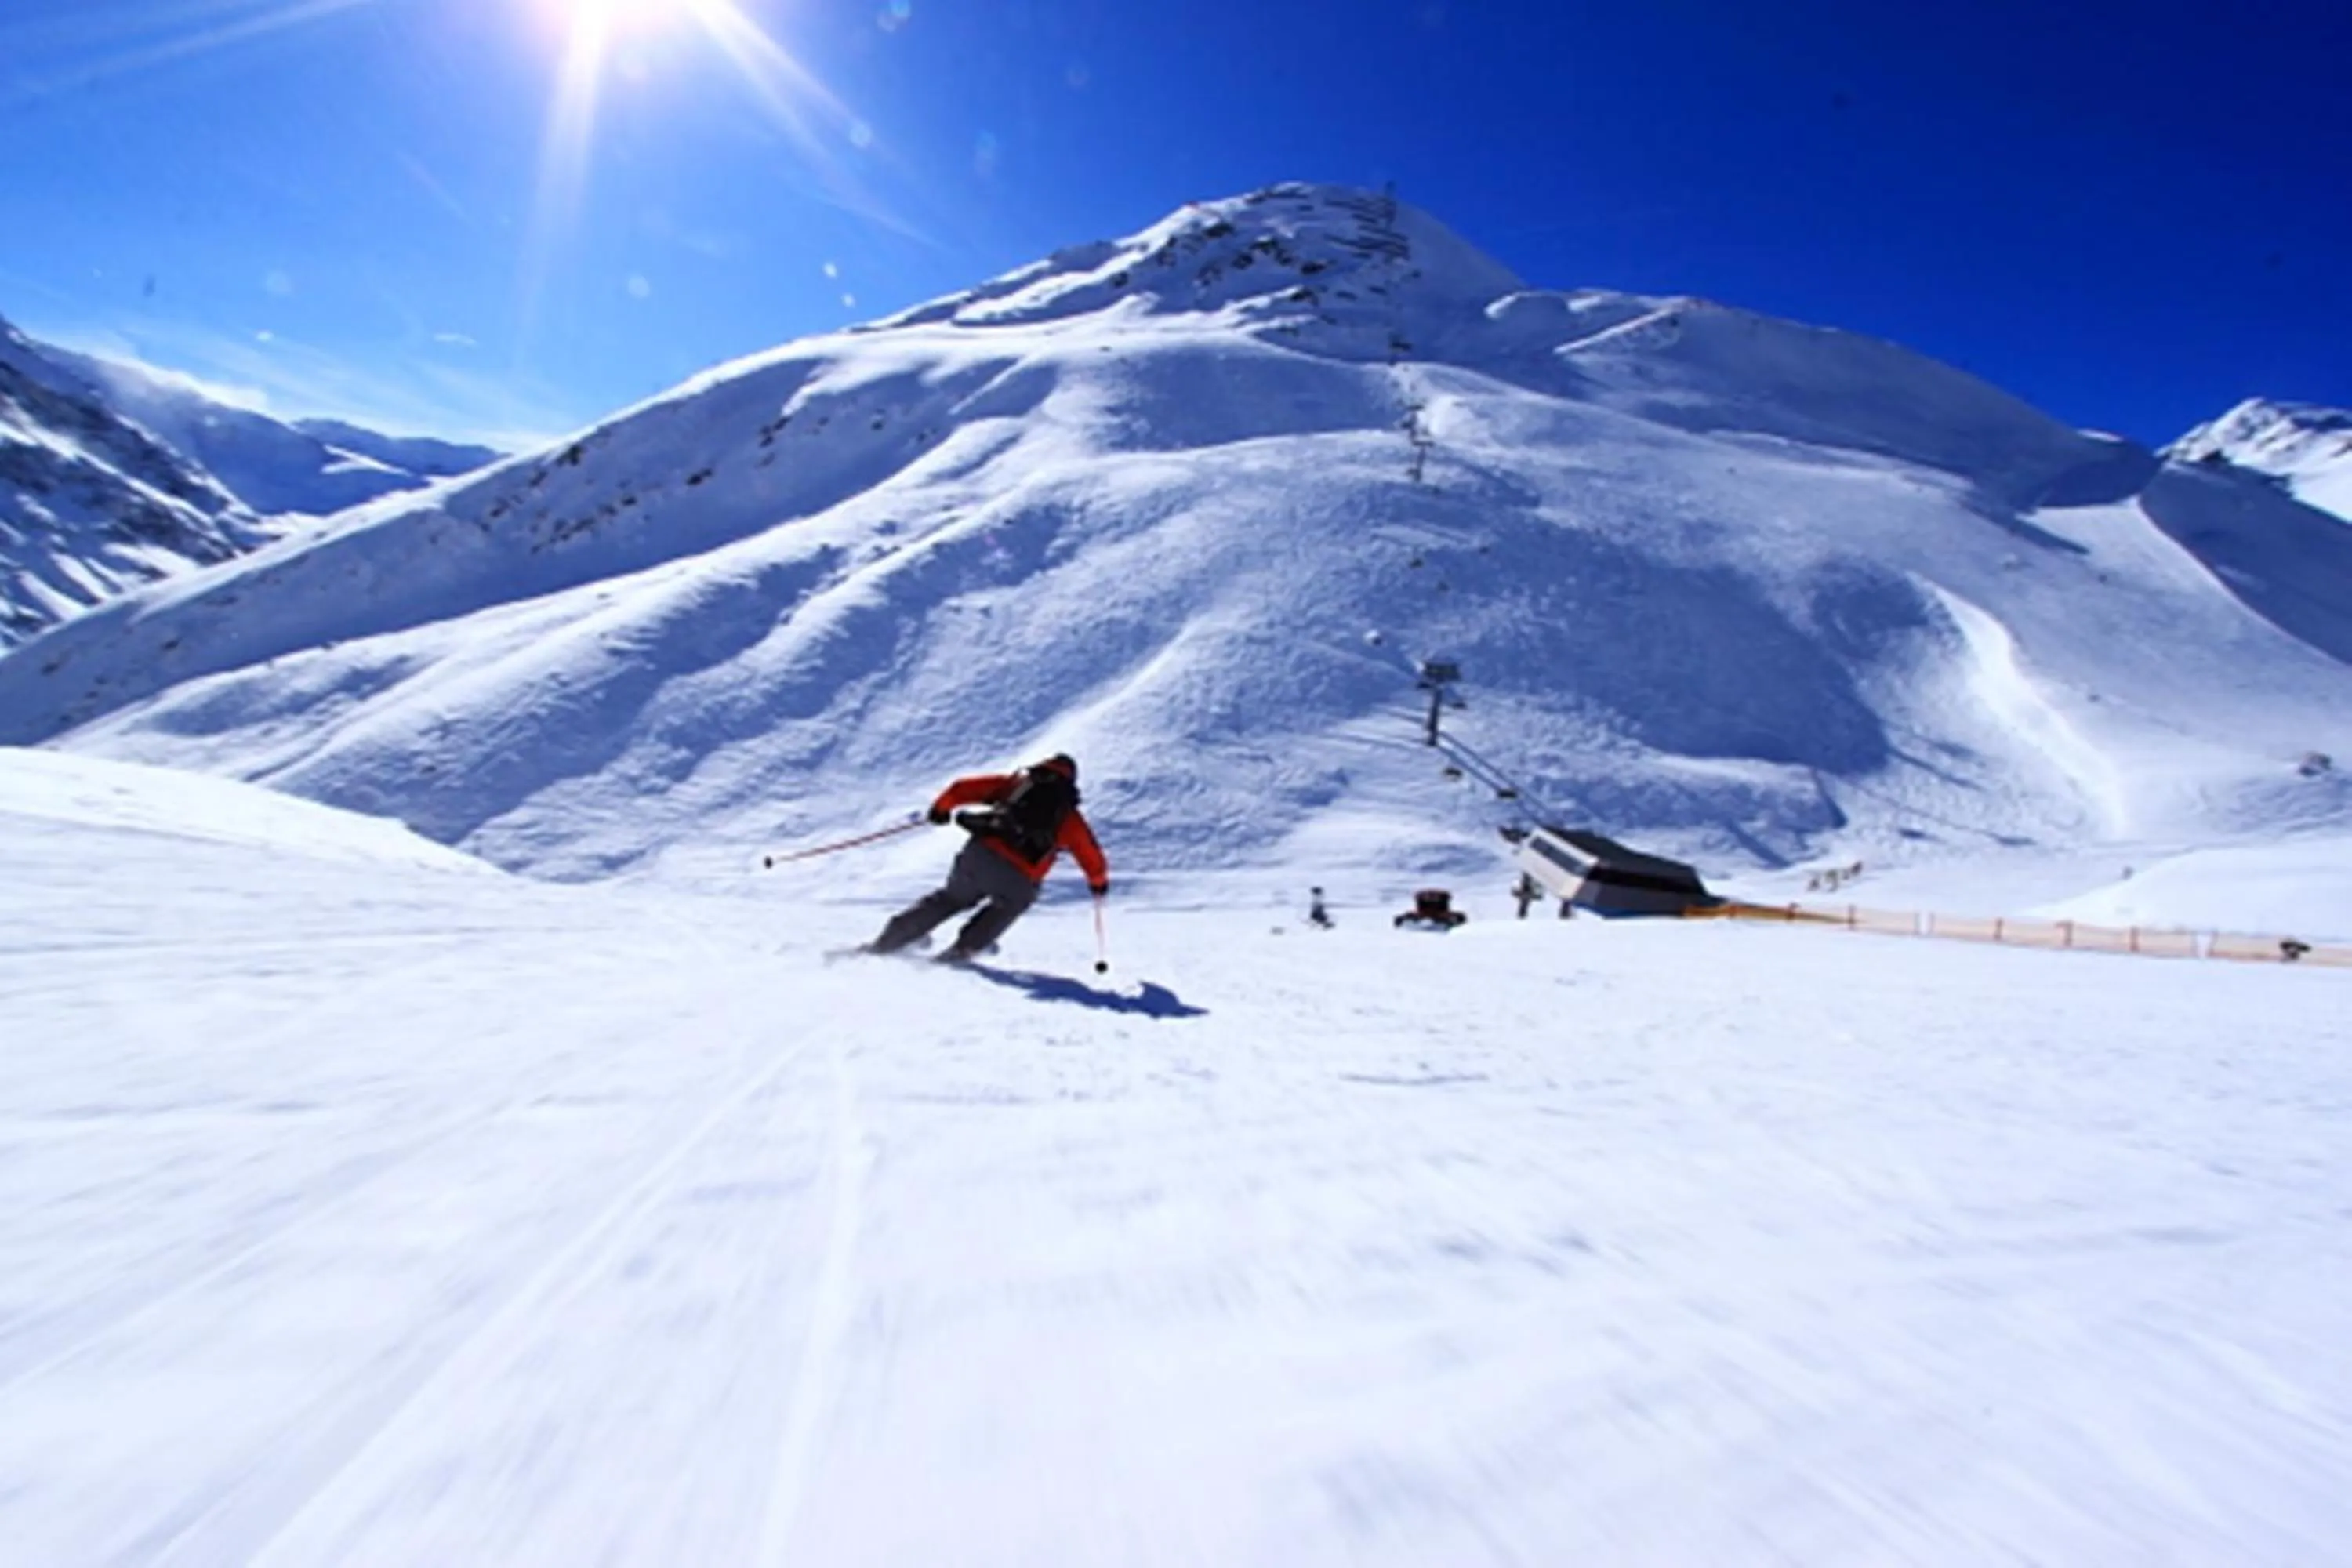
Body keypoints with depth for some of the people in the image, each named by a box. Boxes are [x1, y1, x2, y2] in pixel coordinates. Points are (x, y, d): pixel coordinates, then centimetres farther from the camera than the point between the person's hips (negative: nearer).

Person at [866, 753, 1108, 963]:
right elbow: (1092, 858, 21)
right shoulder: (1069, 818, 17)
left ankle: (887, 941, 29)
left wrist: (941, 808, 31)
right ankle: (961, 951, 21)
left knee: (951, 898, 27)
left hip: (979, 854, 2)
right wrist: (1099, 881, 40)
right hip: (1016, 879, -2)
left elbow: (962, 788, 15)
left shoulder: (1014, 782, 19)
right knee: (1008, 905, 31)